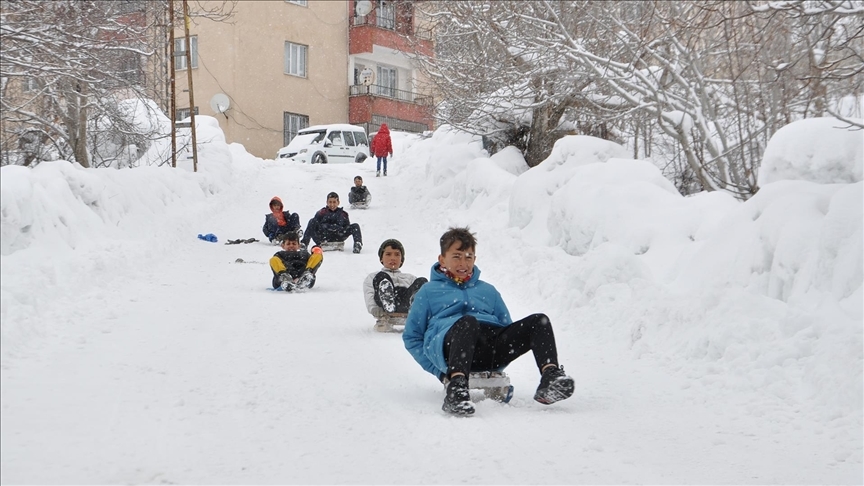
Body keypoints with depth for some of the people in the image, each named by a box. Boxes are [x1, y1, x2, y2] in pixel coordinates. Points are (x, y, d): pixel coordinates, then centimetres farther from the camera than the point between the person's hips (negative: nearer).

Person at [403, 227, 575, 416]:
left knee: (538, 321, -19)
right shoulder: (429, 291, 25)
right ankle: (457, 387, -60)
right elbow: (411, 336, 20)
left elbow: (508, 328, 32)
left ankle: (550, 376, -42)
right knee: (467, 321, -39)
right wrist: (439, 370, 4)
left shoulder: (488, 291, 35)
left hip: (493, 346, 4)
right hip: (450, 343, -4)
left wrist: (497, 368, 13)